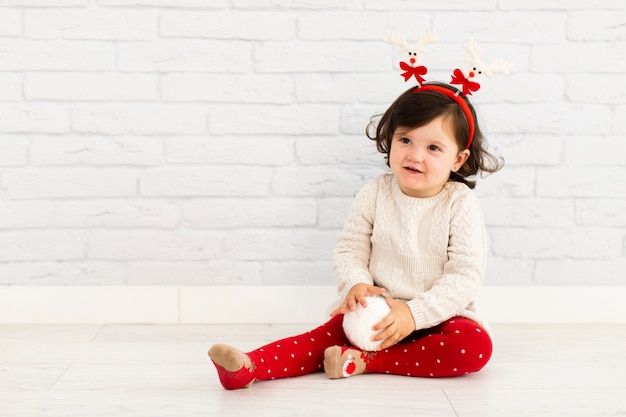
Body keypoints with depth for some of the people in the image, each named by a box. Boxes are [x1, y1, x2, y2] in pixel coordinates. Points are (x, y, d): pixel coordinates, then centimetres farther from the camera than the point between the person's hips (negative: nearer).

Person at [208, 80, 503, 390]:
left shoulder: (460, 204, -9)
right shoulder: (375, 194, -1)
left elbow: (466, 275, -14)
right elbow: (348, 250, 1)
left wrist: (415, 313, -25)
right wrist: (356, 285, -22)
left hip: (440, 315, -1)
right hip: (377, 311, 2)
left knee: (476, 345, -31)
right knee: (329, 332, -23)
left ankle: (366, 361, -30)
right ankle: (248, 367, -40)